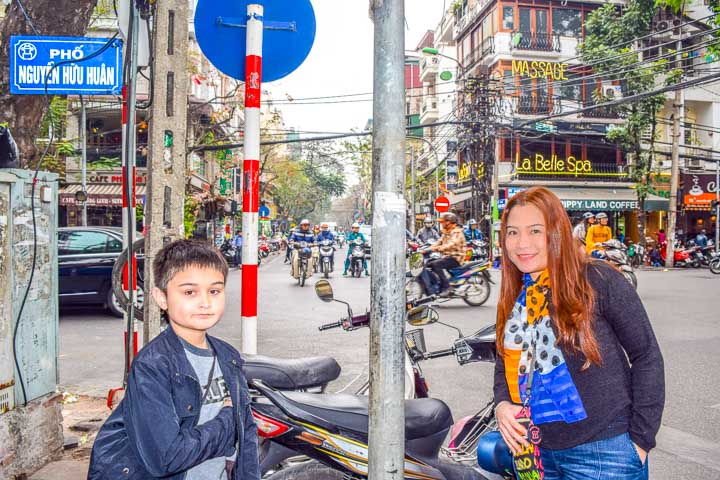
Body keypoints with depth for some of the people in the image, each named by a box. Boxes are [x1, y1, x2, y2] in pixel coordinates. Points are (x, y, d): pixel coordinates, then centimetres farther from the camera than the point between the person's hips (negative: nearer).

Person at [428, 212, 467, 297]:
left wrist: (436, 248, -41)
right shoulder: (445, 232, 19)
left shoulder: (457, 232, -13)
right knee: (428, 264, 1)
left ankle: (446, 287, -29)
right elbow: (439, 242, 13)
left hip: (455, 258, -9)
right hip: (447, 256, 10)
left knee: (436, 264, -29)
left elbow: (451, 245, -29)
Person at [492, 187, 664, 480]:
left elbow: (646, 355, -10)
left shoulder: (597, 280, -13)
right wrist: (502, 404, -5)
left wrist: (641, 439, -11)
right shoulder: (514, 297, 5)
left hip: (603, 453, -6)